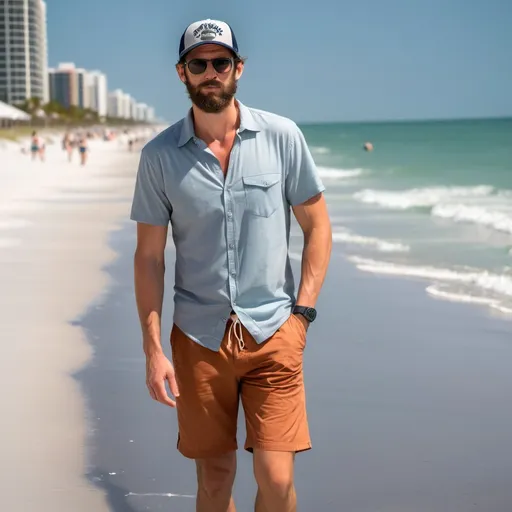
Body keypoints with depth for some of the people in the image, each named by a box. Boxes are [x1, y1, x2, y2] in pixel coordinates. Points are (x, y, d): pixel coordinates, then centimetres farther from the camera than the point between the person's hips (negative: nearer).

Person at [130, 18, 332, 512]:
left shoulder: (282, 136, -2)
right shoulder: (158, 155, -1)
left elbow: (317, 225, 5)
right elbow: (149, 255, 3)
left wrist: (302, 311, -3)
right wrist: (152, 349, -2)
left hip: (272, 329, -1)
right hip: (199, 336, 1)